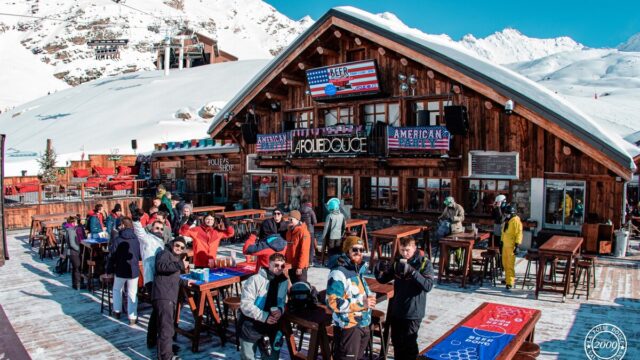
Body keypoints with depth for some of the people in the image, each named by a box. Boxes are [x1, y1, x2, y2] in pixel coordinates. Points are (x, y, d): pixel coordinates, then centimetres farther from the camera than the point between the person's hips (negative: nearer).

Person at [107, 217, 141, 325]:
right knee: (132, 294, 6)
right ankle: (132, 317, 5)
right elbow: (140, 256, 7)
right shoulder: (137, 239, -4)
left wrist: (109, 270, 4)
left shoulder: (117, 240, -10)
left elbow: (112, 257, -7)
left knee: (117, 290, 24)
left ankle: (117, 311, 31)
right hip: (134, 270, 1)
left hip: (120, 270, -1)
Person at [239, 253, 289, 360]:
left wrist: (280, 310, -15)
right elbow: (245, 305, -20)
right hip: (251, 326, -4)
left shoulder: (284, 281, -1)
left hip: (270, 326, 4)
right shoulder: (255, 280, -18)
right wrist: (264, 316, -26)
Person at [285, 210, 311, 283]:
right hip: (291, 265, 8)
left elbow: (304, 251, -19)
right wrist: (286, 261, 13)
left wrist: (300, 266, -20)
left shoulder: (303, 232, -16)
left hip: (300, 266, -8)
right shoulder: (289, 231, 10)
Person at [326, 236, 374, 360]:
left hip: (363, 325, 9)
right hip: (348, 327, -9)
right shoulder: (338, 273, -21)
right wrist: (361, 304, -24)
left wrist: (369, 299, 0)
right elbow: (333, 303, -28)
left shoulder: (359, 270, 9)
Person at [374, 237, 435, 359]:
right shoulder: (397, 262, 1)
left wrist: (411, 271, -34)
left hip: (413, 312, -5)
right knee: (396, 341, 19)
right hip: (396, 310, 5)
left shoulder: (424, 263, -12)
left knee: (409, 343, 6)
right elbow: (383, 279, 6)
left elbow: (428, 286, -24)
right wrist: (379, 269, -16)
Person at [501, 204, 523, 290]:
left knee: (510, 264, -8)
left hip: (511, 246, -9)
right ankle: (507, 278, 30)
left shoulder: (516, 221, -13)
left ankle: (510, 282, -6)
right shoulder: (506, 221, 14)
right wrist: (502, 242, 20)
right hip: (505, 245, 9)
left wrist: (517, 245, -20)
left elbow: (519, 233, -16)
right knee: (505, 263, 16)